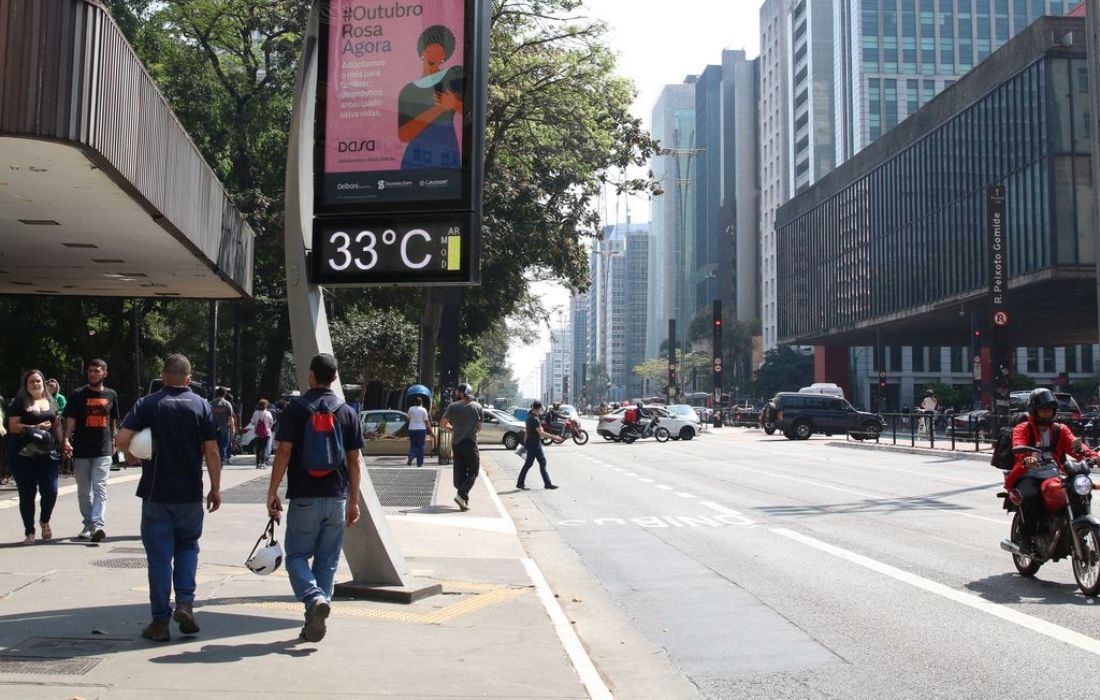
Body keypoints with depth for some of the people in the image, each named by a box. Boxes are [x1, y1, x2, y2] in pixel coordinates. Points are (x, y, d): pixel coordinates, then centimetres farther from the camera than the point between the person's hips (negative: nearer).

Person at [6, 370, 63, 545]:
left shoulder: (52, 402, 16)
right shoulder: (20, 402, 2)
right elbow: (13, 427, -5)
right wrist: (35, 428, -15)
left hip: (48, 454, 3)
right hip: (23, 455, -3)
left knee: (51, 491, -6)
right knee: (27, 494, 2)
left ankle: (44, 521, 23)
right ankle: (29, 532, 13)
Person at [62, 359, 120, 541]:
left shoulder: (111, 395, 9)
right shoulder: (78, 395, 3)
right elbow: (70, 419, -6)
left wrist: (112, 442, 20)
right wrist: (66, 440, -19)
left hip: (103, 451, 0)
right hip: (81, 451, 0)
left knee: (100, 488, -12)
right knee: (84, 492, 8)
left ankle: (98, 525, -21)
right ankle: (88, 526, 19)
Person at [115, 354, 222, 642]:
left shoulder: (147, 404, -2)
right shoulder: (201, 406, -1)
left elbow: (121, 439, -13)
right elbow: (212, 451, -4)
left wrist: (131, 456, 8)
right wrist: (216, 489, 3)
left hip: (156, 493, 0)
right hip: (190, 494, 1)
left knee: (159, 556, 6)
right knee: (187, 547, 18)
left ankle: (160, 621, 10)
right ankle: (185, 603, 1)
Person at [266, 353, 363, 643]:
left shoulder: (296, 408, -3)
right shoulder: (347, 412, 5)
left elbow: (284, 452, -9)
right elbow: (355, 460, 5)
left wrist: (272, 493, -3)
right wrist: (354, 501, 11)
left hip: (304, 498, -3)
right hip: (337, 499, 3)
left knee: (296, 556, 7)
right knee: (327, 561, 11)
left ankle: (314, 598, -19)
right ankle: (314, 623, 13)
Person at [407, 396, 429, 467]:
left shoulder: (411, 409, -1)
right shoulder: (423, 410, -5)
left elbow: (408, 419, 9)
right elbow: (426, 421, -5)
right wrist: (426, 428, 6)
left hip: (412, 429, 1)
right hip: (421, 429, -1)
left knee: (413, 445, 11)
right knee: (420, 446, 5)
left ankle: (411, 456, -18)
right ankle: (419, 463, 5)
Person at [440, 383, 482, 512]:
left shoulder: (453, 406, -1)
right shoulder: (477, 406, -1)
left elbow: (442, 424, 0)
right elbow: (479, 427, 4)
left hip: (456, 443, 2)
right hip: (470, 442, -2)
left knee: (460, 472, 9)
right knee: (473, 472, 4)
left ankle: (464, 501, 8)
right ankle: (461, 495, -15)